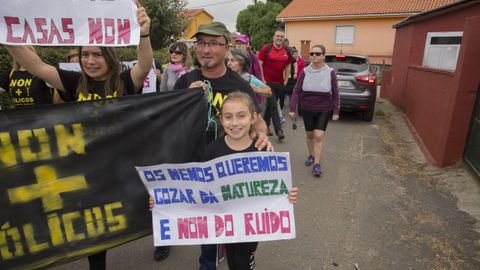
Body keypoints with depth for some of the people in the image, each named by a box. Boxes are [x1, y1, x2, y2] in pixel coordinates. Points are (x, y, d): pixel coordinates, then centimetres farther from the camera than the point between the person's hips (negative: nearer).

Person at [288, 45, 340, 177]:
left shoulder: (330, 72, -9)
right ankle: (311, 155, 37)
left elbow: (335, 93, -4)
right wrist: (292, 109, -9)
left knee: (319, 135, -9)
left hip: (324, 109, -2)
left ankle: (317, 164, 2)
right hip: (307, 109, 2)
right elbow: (296, 91, -5)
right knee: (309, 134, 14)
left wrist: (336, 111, -4)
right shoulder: (304, 72, -7)